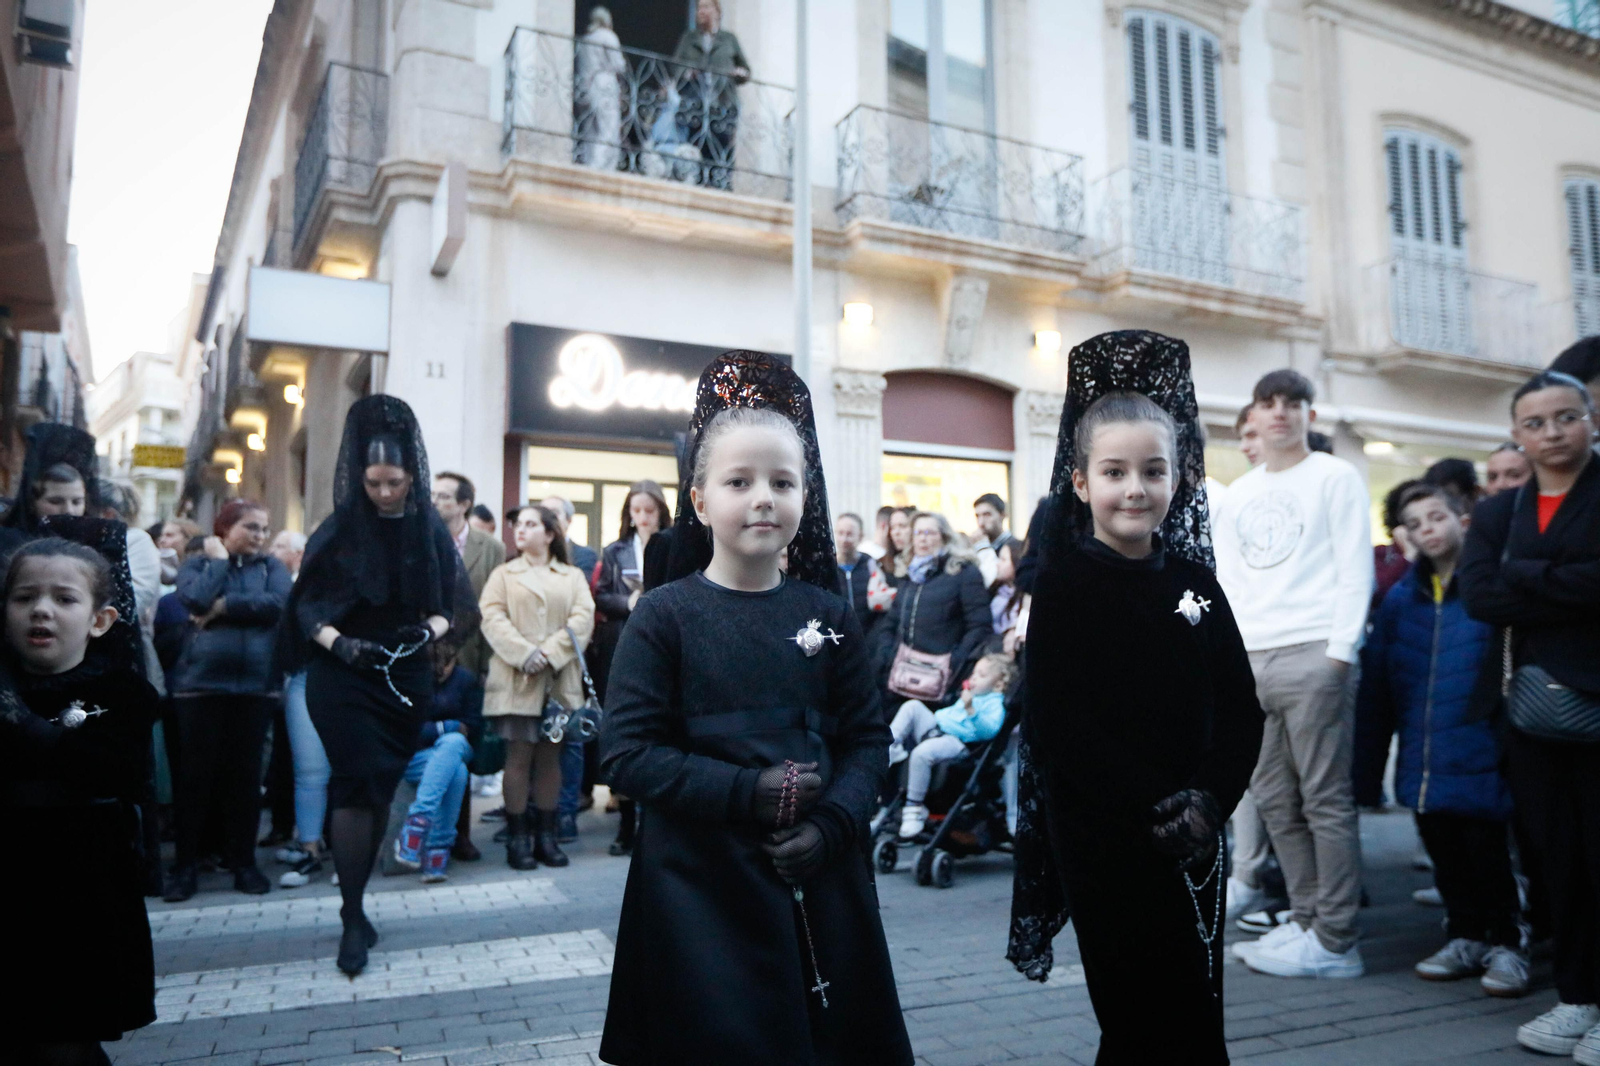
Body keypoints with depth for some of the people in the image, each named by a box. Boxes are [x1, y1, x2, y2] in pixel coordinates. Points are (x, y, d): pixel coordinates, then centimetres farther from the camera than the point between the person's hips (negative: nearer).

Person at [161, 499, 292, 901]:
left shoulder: (271, 567, 11)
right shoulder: (196, 565, 10)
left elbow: (278, 603, -9)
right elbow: (196, 599, -12)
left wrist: (222, 606, -7)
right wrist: (218, 560, -1)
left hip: (256, 684, 1)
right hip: (200, 682, -1)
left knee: (246, 774, 5)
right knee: (196, 774, 2)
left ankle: (243, 860, 15)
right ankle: (186, 864, 12)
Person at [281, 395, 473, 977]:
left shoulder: (431, 529, 0)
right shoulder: (338, 528, -4)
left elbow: (449, 604, 5)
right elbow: (307, 604, -2)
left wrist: (430, 630, -15)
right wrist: (336, 642, -19)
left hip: (405, 677, 3)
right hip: (343, 677, -2)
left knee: (382, 788, 9)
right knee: (356, 785, -9)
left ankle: (355, 901, 24)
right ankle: (352, 918, -1)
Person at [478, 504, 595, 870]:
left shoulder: (573, 577, 11)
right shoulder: (503, 575, 12)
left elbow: (583, 619, -2)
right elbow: (492, 618, -2)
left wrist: (550, 654, -14)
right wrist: (524, 654, -16)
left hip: (559, 681, 1)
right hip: (516, 680, -1)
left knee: (550, 758, 6)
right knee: (518, 758, -2)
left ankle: (546, 836, 13)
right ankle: (517, 838, 4)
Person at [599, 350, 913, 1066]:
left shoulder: (826, 615, 3)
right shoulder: (667, 615, -7)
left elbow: (868, 738, 5)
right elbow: (628, 752, -11)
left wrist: (833, 824, -12)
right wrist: (744, 792, -19)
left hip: (819, 881, 4)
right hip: (700, 890, -3)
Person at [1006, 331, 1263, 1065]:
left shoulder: (1194, 582, 7)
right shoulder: (1064, 585, -7)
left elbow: (1240, 710, 5)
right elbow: (1059, 723, -14)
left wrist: (1211, 798, -11)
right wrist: (1151, 808, -18)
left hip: (1193, 840, 5)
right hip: (1105, 842, -5)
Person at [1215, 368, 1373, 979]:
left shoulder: (1335, 478, 4)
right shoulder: (1235, 497, 20)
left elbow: (1356, 570, -4)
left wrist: (1339, 653, -13)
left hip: (1311, 656, -6)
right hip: (1249, 662, 6)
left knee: (1325, 800, -3)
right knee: (1276, 802, 8)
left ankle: (1335, 942, 3)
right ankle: (1306, 921, 18)